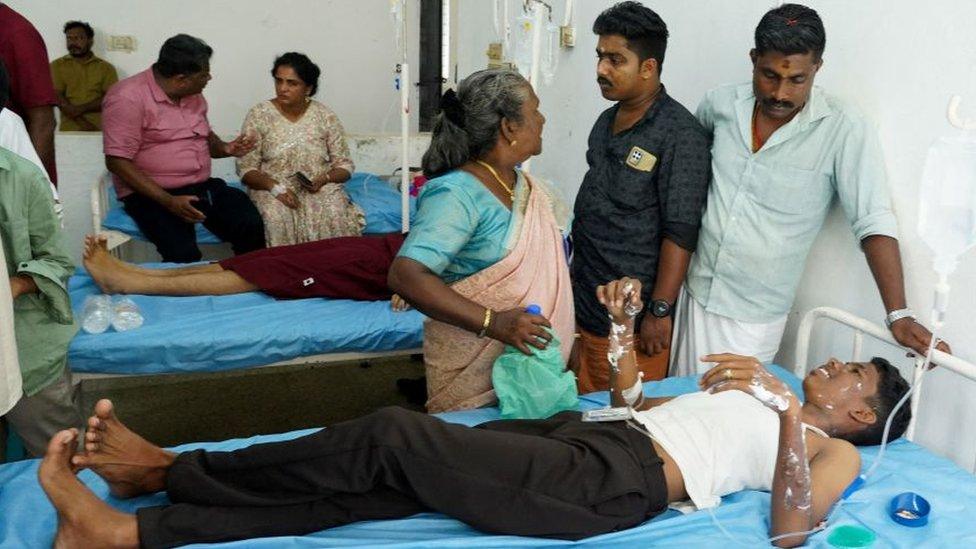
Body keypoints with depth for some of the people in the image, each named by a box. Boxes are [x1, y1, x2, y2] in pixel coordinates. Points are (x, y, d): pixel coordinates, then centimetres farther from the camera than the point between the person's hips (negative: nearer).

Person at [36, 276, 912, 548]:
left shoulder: (833, 452, 12)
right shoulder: (767, 396, 34)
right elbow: (629, 397, 34)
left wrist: (787, 412, -16)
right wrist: (626, 325, 20)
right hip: (591, 438, 7)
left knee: (396, 437, -21)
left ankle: (169, 470, -12)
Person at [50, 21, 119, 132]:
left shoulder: (106, 67, 12)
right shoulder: (57, 65, 12)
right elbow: (58, 99, 0)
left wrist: (80, 108, -13)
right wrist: (84, 124, -12)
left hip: (100, 131, 0)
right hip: (69, 131, 0)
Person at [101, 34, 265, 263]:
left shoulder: (193, 94, 11)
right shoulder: (128, 98, -11)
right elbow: (117, 162, -15)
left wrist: (225, 148, 2)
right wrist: (169, 201, -23)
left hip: (202, 186, 6)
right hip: (152, 194, -6)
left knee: (252, 227, -21)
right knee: (183, 253, -33)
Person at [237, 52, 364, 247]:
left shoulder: (325, 116, 3)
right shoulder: (259, 114, 0)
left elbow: (344, 165, 5)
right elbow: (246, 168, -3)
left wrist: (324, 179, -16)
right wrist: (274, 186, -21)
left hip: (320, 187, 1)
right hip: (272, 188, 0)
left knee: (334, 216, -30)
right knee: (276, 218, -33)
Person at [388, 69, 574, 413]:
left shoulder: (519, 180, 5)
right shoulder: (456, 194, -22)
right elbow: (405, 276, -32)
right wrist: (493, 322, -37)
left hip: (529, 355, 8)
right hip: (474, 367, -8)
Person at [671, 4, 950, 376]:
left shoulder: (843, 129, -16)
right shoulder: (721, 104, -4)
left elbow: (874, 223, -16)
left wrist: (898, 315, -23)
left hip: (753, 316, -4)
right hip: (694, 290, 4)